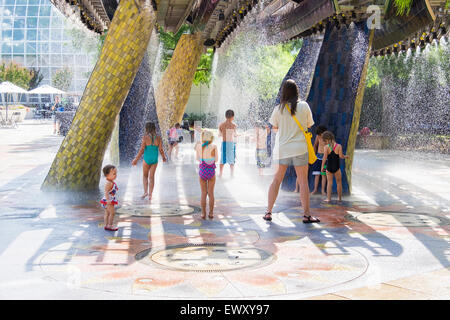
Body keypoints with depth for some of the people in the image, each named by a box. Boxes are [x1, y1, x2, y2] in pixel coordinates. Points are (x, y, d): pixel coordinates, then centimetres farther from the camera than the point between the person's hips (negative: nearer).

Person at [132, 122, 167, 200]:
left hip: (147, 159, -3)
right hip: (155, 159, 3)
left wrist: (136, 159, -5)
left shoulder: (145, 137, -12)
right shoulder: (158, 138, -3)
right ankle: (150, 195, 9)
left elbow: (142, 150, -12)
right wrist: (164, 158, 16)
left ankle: (146, 191, 3)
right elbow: (160, 150, -1)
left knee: (145, 176, 16)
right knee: (151, 177, 10)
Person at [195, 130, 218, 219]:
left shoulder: (198, 146, -7)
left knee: (203, 193, 10)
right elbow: (216, 159, -1)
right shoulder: (214, 147, -11)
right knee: (211, 193, 10)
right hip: (211, 171, -1)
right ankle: (211, 213, 12)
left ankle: (203, 213, 10)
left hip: (202, 171, 1)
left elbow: (197, 158, 6)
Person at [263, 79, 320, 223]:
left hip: (282, 148, 2)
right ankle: (307, 215, 2)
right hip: (299, 148, -1)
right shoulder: (304, 106, -3)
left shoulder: (279, 108, -1)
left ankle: (268, 212, 11)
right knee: (303, 181, 3)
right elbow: (309, 124, 9)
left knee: (276, 180, 11)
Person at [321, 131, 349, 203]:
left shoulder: (326, 147, -7)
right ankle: (339, 198, 19)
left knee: (329, 182, 8)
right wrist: (345, 156, 7)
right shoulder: (339, 146, -6)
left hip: (329, 167, 0)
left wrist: (322, 166, -8)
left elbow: (324, 157, -15)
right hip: (336, 167, 0)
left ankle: (328, 198, 4)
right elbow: (341, 156, -14)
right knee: (339, 182, 14)